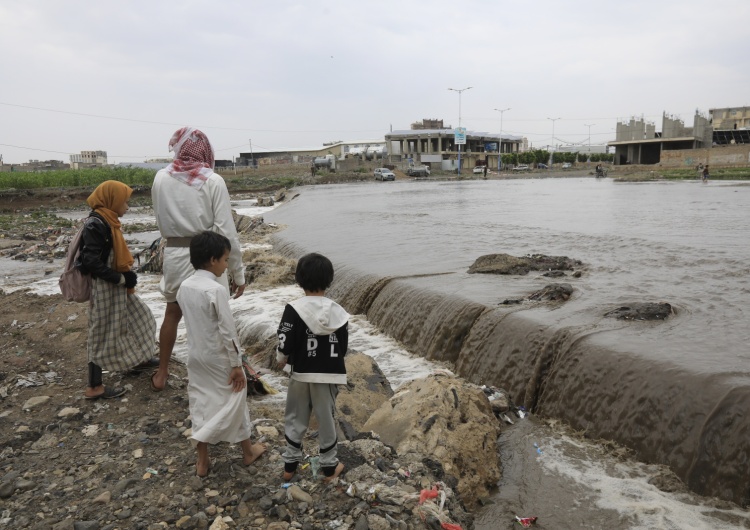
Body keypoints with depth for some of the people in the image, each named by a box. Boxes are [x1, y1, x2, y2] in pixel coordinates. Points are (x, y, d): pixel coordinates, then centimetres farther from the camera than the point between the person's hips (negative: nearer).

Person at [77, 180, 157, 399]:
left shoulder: (107, 221, 7)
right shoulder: (96, 224, -21)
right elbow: (91, 262, -25)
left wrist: (126, 276, 4)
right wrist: (122, 278, -19)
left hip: (116, 285, 10)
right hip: (105, 287, -10)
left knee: (139, 316, 22)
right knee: (103, 333, -1)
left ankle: (138, 358, 40)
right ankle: (94, 387, 11)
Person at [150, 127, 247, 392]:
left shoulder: (161, 178, -1)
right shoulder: (213, 181, -11)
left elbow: (161, 223, 7)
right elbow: (226, 231, -13)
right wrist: (238, 272, -7)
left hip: (174, 255, 4)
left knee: (172, 315, 23)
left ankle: (161, 375, 37)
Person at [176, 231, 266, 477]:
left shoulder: (184, 287, -1)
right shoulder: (217, 290, -24)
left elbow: (191, 321, 8)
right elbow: (227, 331, -22)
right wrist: (237, 364, -14)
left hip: (196, 356, 6)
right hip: (219, 358, -6)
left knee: (201, 403, 15)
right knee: (235, 400, 12)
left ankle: (202, 461, 24)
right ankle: (248, 451, 29)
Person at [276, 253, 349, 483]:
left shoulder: (294, 309, -17)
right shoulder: (338, 312, -7)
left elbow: (285, 345, -16)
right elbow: (343, 348, 1)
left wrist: (281, 360, 6)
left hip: (301, 373, -1)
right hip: (330, 374, 2)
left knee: (295, 419, 15)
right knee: (326, 418, 14)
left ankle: (290, 465, 25)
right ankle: (329, 467, 24)